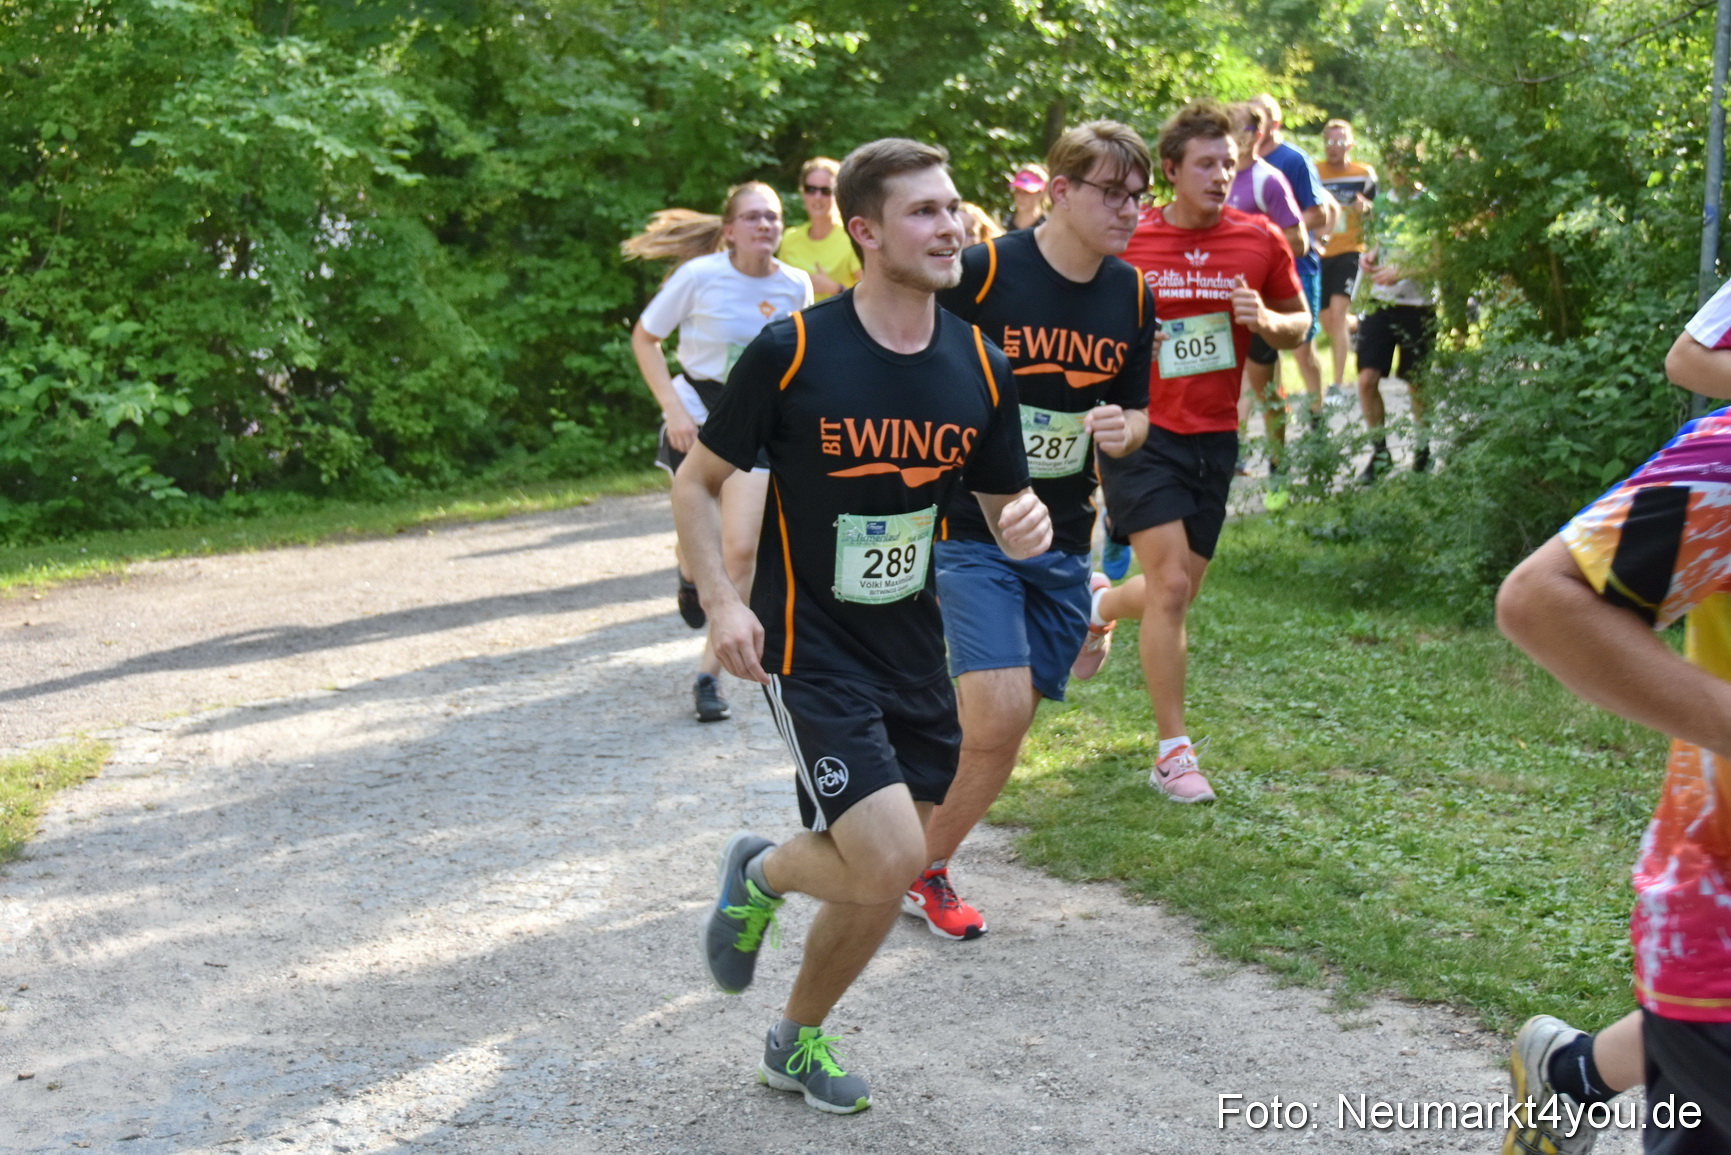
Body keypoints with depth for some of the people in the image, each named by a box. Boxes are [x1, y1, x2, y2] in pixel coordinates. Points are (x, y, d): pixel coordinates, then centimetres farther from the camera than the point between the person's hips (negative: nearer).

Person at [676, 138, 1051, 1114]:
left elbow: (1005, 502, 10)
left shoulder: (981, 368, -1)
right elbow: (699, 481, -4)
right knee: (889, 861, -17)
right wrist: (722, 601, -18)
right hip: (811, 651, -5)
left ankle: (800, 1042, 36)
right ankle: (761, 873, 17)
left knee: (883, 881, 11)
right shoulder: (792, 351, -14)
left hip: (915, 649, 6)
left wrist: (1029, 520, -14)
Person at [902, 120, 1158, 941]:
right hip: (968, 531, -5)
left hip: (1063, 542, 6)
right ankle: (910, 867, 8)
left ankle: (925, 867, 26)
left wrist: (1124, 430, -7)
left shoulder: (1132, 296, 5)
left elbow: (1137, 409, 16)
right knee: (999, 715, -16)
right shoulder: (982, 272, -13)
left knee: (1001, 731, 5)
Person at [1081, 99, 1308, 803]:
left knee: (1178, 593, 11)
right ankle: (1173, 753, -3)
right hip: (1140, 431, -4)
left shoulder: (1261, 241, 1)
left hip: (1214, 436, 4)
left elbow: (1300, 323, 13)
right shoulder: (1128, 242, -5)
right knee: (1170, 582, -13)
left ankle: (1100, 608, 46)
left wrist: (1266, 320, -10)